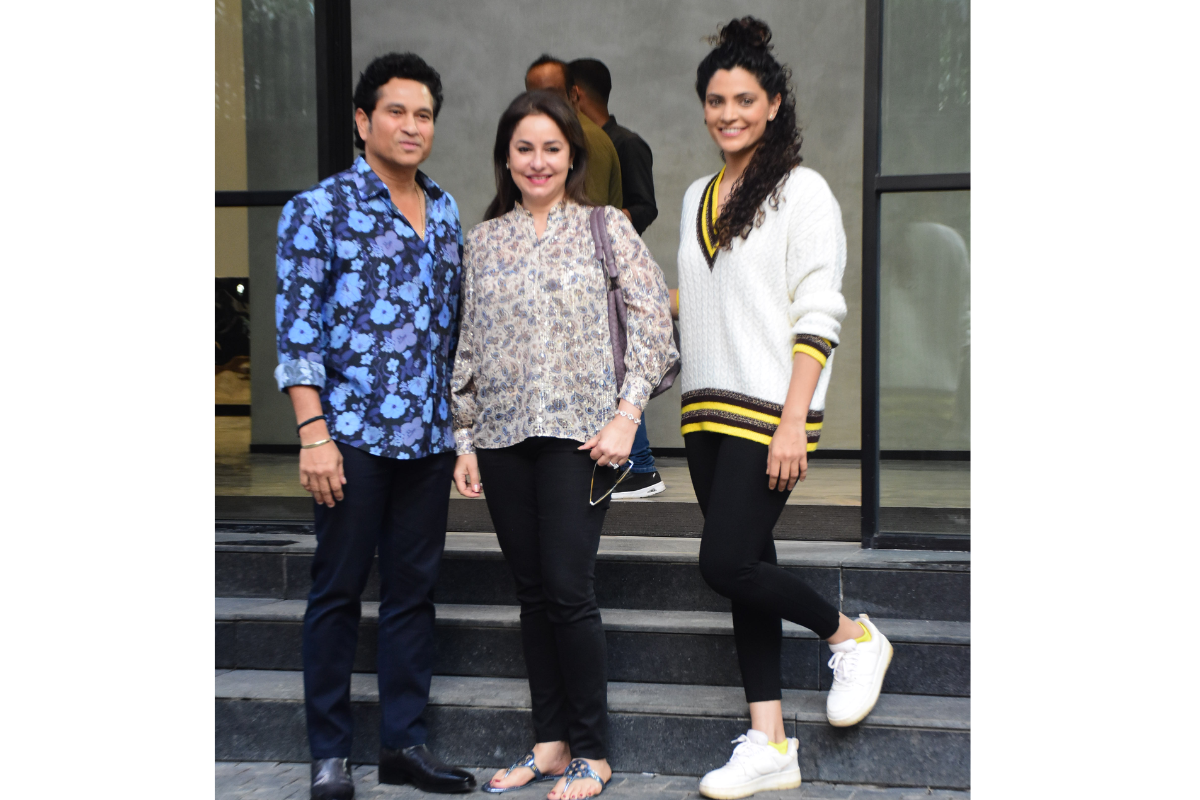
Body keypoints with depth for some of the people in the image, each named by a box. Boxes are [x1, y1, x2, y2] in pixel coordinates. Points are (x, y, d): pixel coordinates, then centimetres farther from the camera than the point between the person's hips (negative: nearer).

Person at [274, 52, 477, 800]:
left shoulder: (445, 213, 13)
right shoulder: (319, 208, -3)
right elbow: (298, 325, -8)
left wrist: (461, 426, 15)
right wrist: (313, 432, -15)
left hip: (429, 435, 5)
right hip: (353, 431, -5)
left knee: (415, 589, 9)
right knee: (339, 589, 3)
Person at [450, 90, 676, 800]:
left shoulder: (607, 227, 3)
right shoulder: (483, 241, 13)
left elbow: (653, 325, -2)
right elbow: (470, 348, 15)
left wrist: (627, 414, -11)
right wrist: (464, 441, 11)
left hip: (578, 432, -4)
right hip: (502, 436, 4)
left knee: (570, 590, -6)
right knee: (533, 592, 8)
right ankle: (550, 741, 19)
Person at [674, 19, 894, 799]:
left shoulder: (802, 191, -5)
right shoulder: (698, 197, 16)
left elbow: (818, 317, -11)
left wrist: (793, 423, -19)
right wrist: (693, 404, 12)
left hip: (769, 408, -7)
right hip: (707, 411, 7)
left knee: (727, 564, -13)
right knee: (745, 568, 8)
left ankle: (852, 636, 12)